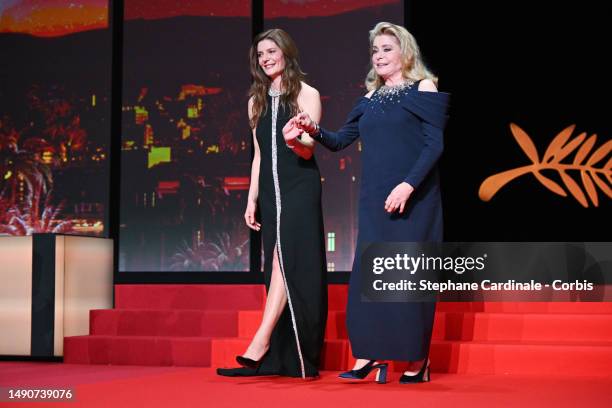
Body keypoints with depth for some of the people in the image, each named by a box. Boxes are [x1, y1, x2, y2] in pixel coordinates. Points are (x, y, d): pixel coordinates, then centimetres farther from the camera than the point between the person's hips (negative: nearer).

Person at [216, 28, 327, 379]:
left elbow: (308, 148, -10)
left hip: (300, 188, -6)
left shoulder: (307, 94, 0)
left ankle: (260, 343, -27)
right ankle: (281, 357, 5)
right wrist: (252, 199, 11)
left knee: (286, 258, -18)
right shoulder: (257, 101, 16)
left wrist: (295, 140, -33)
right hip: (270, 190, 6)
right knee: (280, 264, 4)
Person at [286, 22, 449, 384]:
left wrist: (409, 184, -21)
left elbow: (435, 144, -9)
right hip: (375, 200, 5)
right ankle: (369, 355, 4)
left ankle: (418, 359, 5)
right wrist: (315, 130, -6)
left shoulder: (423, 89, 0)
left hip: (413, 198, -5)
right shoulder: (370, 99, 16)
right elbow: (341, 141, 14)